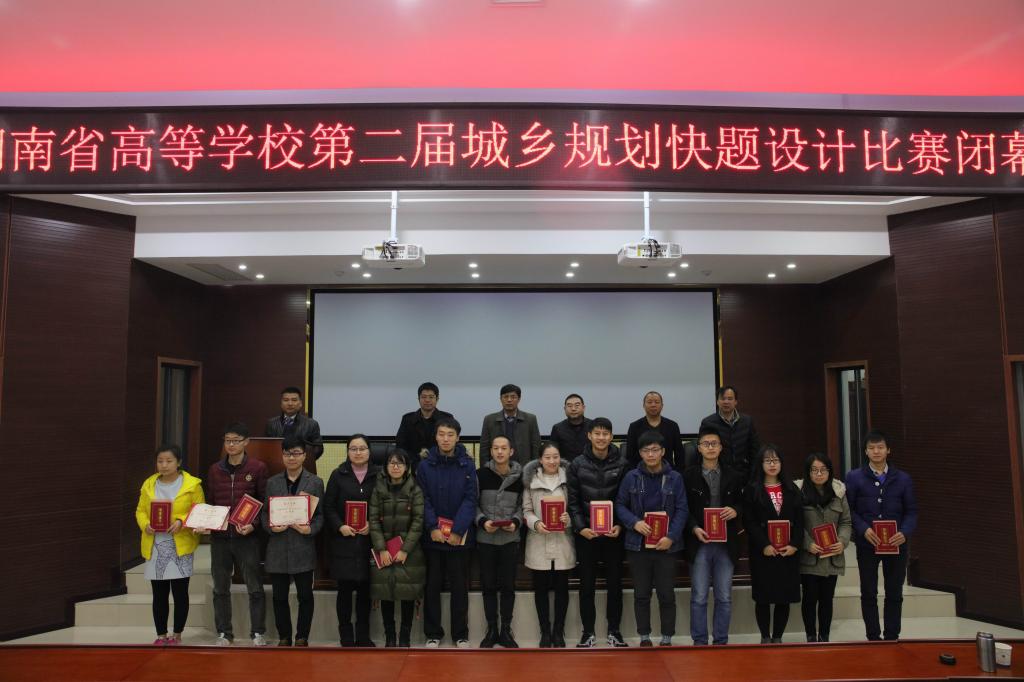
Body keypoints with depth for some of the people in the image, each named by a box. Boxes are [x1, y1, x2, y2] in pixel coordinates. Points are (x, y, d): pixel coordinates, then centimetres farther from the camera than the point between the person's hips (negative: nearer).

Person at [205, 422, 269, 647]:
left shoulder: (257, 468, -2)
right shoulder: (215, 470, 9)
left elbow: (264, 502, -2)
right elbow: (209, 502, 14)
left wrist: (253, 525, -16)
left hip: (247, 536, -4)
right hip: (219, 537, 4)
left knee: (255, 587, 1)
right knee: (220, 588, 11)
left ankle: (258, 633, 13)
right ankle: (224, 633, 23)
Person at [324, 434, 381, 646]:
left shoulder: (378, 475, 3)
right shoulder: (338, 475, 4)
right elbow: (328, 507, 1)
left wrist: (372, 525, -12)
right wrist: (340, 526, -13)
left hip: (367, 540, 1)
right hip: (343, 541, 0)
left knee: (364, 589, 6)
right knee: (345, 588, 3)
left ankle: (363, 636, 18)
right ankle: (346, 637, 13)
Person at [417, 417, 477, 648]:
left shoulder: (467, 466, 0)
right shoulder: (425, 466, 1)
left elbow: (470, 500, -5)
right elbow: (424, 500, -2)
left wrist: (457, 530, -14)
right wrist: (432, 528, -14)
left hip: (459, 536, 0)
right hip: (433, 536, 1)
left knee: (459, 585, 8)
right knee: (433, 585, 8)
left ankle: (461, 634, 19)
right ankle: (433, 633, 20)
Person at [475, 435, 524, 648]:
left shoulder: (519, 476, 0)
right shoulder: (481, 474, -2)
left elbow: (522, 505, 6)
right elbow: (473, 503, 1)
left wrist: (516, 522, -11)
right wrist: (482, 521, -14)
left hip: (510, 539, 0)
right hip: (485, 539, 0)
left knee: (508, 585, 6)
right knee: (488, 585, 7)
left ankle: (506, 630, 18)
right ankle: (491, 630, 19)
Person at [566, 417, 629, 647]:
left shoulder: (622, 464, 0)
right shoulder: (577, 465, 0)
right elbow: (573, 501, -1)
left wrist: (620, 525, -11)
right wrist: (580, 527, -11)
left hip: (614, 533, 0)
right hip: (586, 533, 0)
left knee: (615, 583, 8)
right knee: (587, 585, 7)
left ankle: (614, 631, 21)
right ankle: (588, 632, 18)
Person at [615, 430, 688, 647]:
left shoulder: (675, 478, -2)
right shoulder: (631, 477, 0)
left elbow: (681, 510, -2)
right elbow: (620, 505, 4)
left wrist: (671, 537, -12)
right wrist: (634, 522, -13)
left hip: (666, 545, -1)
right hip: (638, 544, 1)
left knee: (667, 594, 5)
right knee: (641, 594, 10)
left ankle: (667, 638, 19)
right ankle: (644, 637, 23)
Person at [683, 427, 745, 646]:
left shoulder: (733, 476, 7)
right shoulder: (688, 476, 1)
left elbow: (743, 502, 13)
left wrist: (735, 510, -8)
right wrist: (694, 528, -14)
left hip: (726, 543, 2)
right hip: (699, 543, -2)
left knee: (724, 597, 7)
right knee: (699, 597, 3)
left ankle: (721, 641, 18)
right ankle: (699, 641, 13)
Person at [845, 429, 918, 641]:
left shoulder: (903, 478, 5)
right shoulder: (854, 477, 0)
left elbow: (911, 510, 5)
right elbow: (849, 509, -2)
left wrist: (905, 532, -12)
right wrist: (864, 529, -18)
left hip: (896, 544, 2)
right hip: (866, 544, -1)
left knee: (894, 594, 10)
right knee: (869, 593, 6)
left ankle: (892, 637, 23)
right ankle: (873, 637, 18)